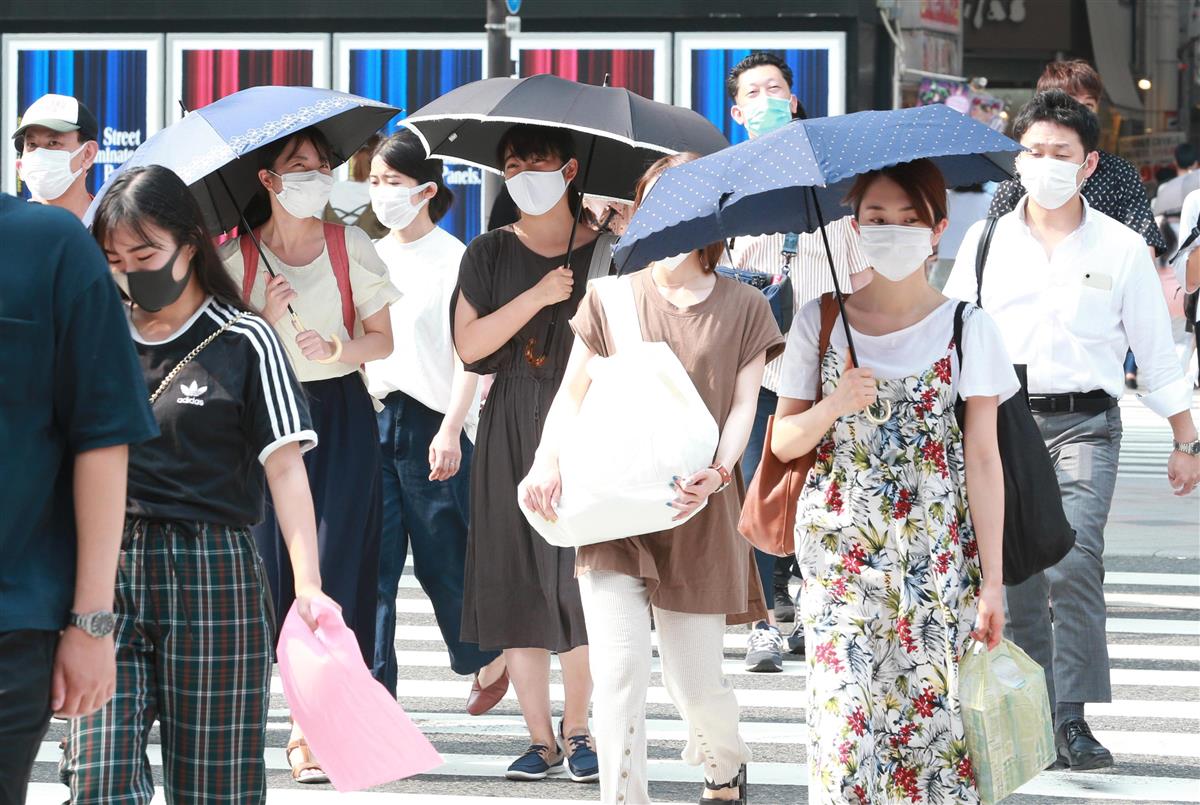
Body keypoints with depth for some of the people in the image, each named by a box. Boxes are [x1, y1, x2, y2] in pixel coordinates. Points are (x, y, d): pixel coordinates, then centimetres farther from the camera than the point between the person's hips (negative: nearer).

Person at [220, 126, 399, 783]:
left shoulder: (350, 246, 2)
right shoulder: (237, 257, 0)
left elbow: (383, 338, 4)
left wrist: (342, 348, -15)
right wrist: (266, 321, -17)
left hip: (340, 418, 0)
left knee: (334, 564, -8)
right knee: (268, 553, -4)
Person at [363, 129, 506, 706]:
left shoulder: (453, 258, -4)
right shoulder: (372, 256, 12)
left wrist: (451, 429, -18)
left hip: (431, 423, -5)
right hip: (373, 417, 5)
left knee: (443, 559, 4)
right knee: (372, 560, -2)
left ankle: (488, 658, 27)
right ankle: (373, 687, -1)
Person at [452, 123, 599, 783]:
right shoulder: (491, 253, 8)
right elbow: (468, 345, -2)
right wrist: (536, 298, -13)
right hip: (512, 431, 1)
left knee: (583, 573, -6)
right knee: (518, 584, -2)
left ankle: (577, 729, 7)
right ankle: (541, 738, 4)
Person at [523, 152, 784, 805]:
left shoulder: (742, 309, 6)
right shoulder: (610, 299, 7)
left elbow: (742, 405, 0)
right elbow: (572, 394, 6)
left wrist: (718, 471, -19)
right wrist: (548, 461, -11)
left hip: (697, 515, 0)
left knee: (694, 682, 5)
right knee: (618, 673, -12)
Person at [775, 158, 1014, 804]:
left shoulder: (966, 328, 1)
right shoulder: (820, 322, 5)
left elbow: (982, 459, 1)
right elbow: (783, 442, 6)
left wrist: (991, 580, -3)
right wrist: (833, 408, -15)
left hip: (939, 557, 0)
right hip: (842, 552, 1)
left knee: (936, 714, -5)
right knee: (846, 720, -8)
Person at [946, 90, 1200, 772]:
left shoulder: (1121, 249, 5)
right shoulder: (986, 242, 9)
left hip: (1084, 422, -2)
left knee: (1075, 561, -20)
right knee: (1017, 575, 2)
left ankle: (1073, 718, -18)